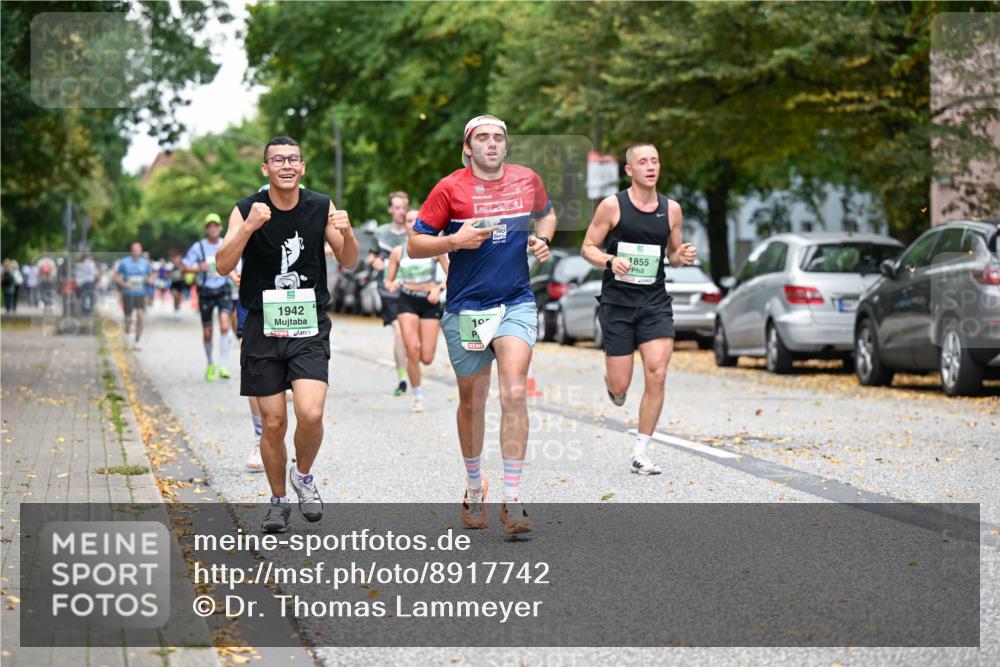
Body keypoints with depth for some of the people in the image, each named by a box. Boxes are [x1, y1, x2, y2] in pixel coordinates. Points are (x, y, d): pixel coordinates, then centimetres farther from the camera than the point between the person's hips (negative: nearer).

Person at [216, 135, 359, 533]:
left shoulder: (321, 208, -1)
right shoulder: (247, 210, -5)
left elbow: (349, 263, 6)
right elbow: (223, 266, -13)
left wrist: (346, 234, -16)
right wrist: (249, 227, -28)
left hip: (309, 326, 0)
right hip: (263, 326, 0)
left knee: (311, 414, -17)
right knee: (274, 422, 2)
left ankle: (303, 476, 13)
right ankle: (278, 500, 24)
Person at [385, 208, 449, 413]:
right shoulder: (398, 252, 2)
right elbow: (388, 281, 9)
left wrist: (439, 288, -16)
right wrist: (392, 285, -14)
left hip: (430, 302, 0)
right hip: (407, 302, 0)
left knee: (427, 358, -4)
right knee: (412, 350, -15)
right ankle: (417, 397, 1)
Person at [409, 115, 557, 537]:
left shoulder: (527, 180, 4)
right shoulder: (450, 189, -6)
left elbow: (546, 214, 25)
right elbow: (414, 246, -3)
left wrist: (543, 239, 4)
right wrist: (455, 241, -19)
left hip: (516, 304, 1)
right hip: (465, 308, -1)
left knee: (513, 393, -16)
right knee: (472, 402, 10)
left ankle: (513, 501, -14)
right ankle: (474, 491, 30)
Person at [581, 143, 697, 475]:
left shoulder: (671, 209, 5)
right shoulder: (612, 206, -5)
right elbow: (588, 248, 0)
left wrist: (682, 257, -6)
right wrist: (610, 261, -20)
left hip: (654, 302, 2)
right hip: (617, 301, -2)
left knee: (656, 375, -13)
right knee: (620, 386, -2)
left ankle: (640, 453, -1)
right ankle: (610, 379, 39)